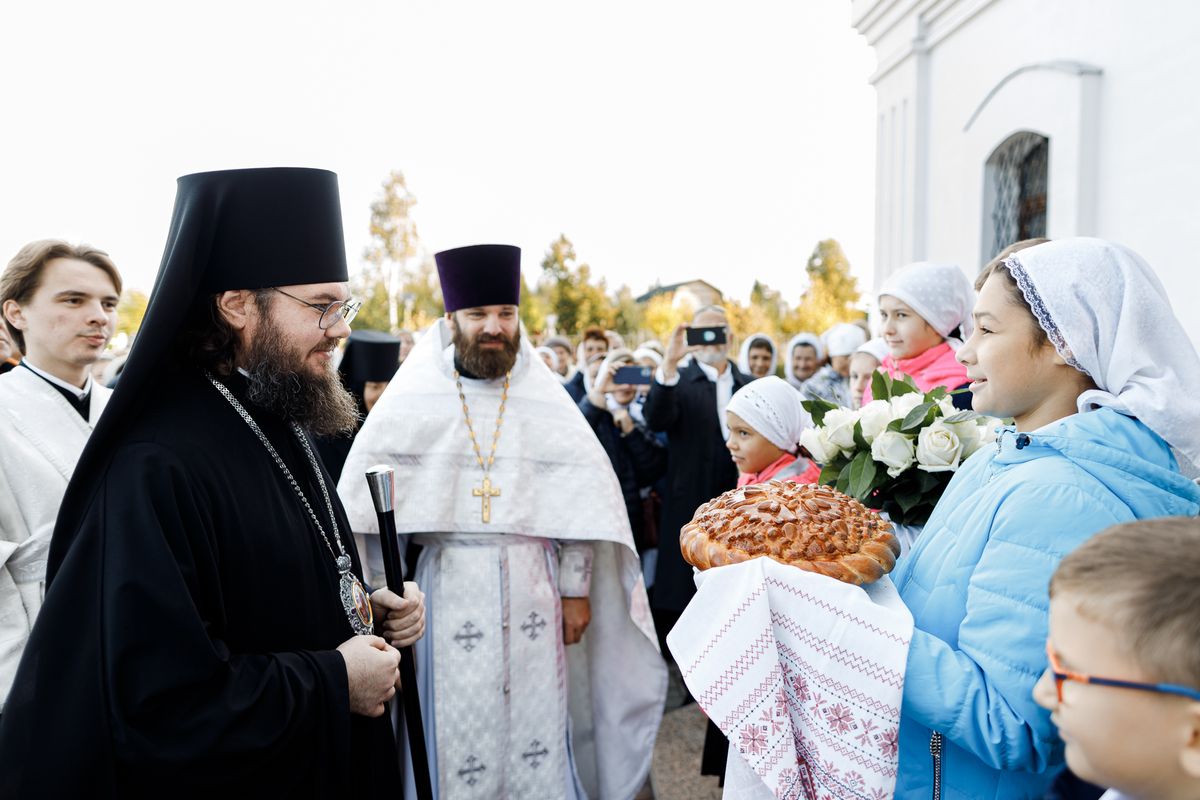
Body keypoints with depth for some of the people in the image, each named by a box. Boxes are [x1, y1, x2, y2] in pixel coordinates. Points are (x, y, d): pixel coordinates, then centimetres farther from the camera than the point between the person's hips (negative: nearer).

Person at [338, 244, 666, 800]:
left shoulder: (546, 401, 3)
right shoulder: (410, 400, 0)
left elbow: (582, 499, 3)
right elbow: (370, 509, 0)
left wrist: (577, 589, -1)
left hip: (530, 593, 1)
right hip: (447, 593, -1)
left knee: (536, 725, 8)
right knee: (456, 732, 6)